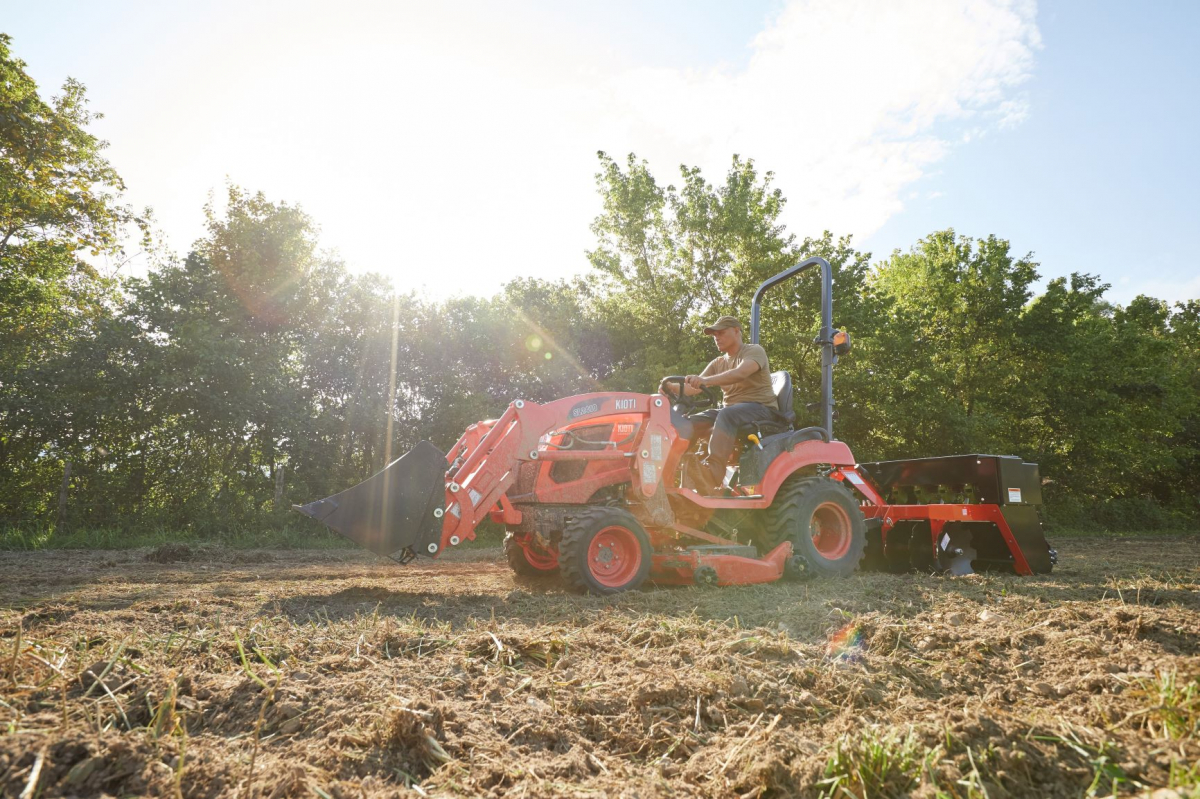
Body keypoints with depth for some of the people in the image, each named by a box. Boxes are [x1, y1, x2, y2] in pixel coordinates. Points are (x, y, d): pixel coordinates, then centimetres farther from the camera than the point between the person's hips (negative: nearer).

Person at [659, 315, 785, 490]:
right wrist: (673, 387, -17)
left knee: (727, 414, -37)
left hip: (762, 408, -7)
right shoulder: (718, 363, 16)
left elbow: (740, 373, -27)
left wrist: (706, 380, -41)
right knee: (691, 422, -13)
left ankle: (713, 474, -44)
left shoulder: (754, 351, -4)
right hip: (732, 410, 7)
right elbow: (694, 388, 5)